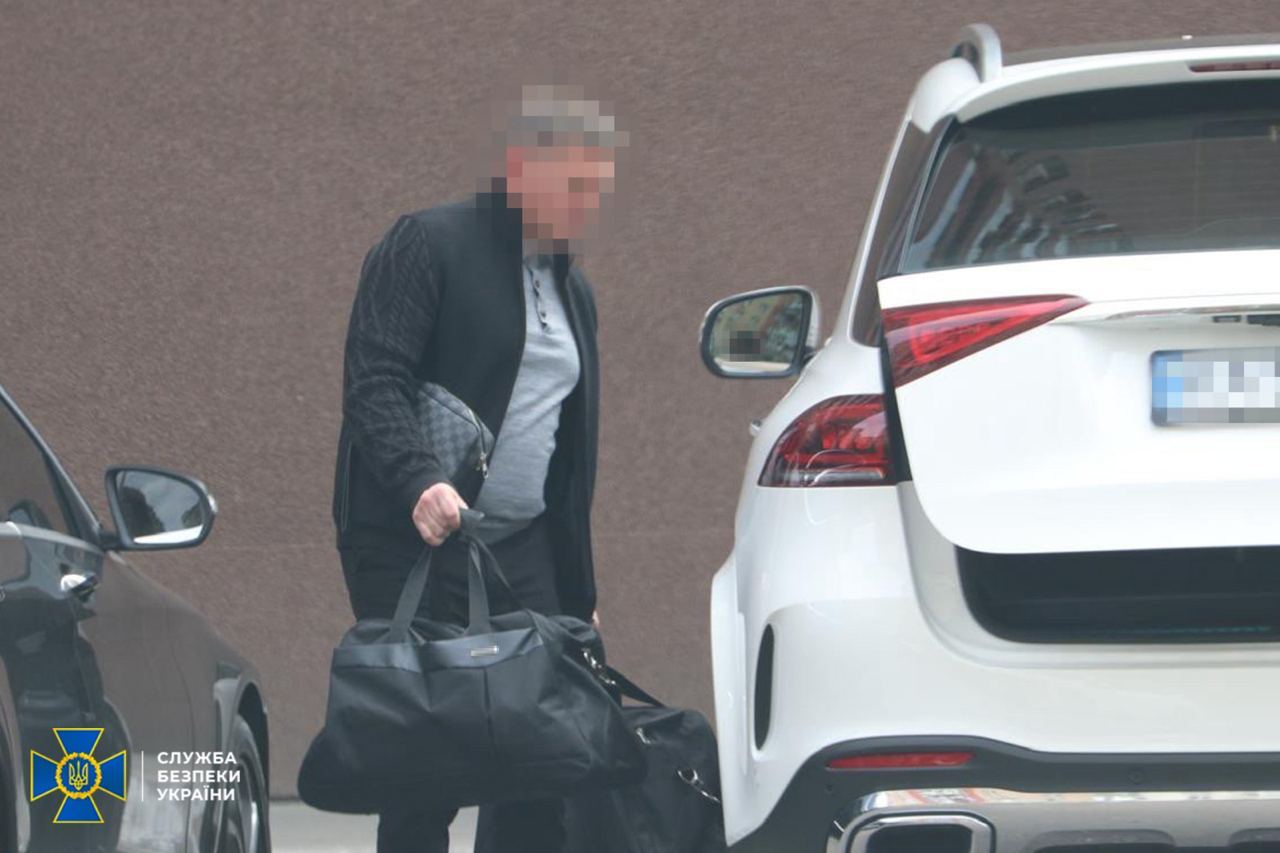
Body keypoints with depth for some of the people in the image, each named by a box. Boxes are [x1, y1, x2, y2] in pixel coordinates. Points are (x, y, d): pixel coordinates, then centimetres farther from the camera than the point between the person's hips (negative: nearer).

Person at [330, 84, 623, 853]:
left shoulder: (572, 289, 20)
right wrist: (421, 481, -32)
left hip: (522, 551, 7)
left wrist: (578, 595, 21)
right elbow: (374, 383, -15)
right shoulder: (427, 246, -5)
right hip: (416, 549, -7)